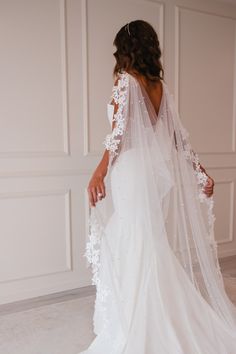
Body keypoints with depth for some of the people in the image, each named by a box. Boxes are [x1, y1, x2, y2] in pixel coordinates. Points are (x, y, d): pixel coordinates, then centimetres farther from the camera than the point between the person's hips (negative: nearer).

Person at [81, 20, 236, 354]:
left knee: (133, 246, -1)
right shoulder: (160, 85, 14)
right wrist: (201, 171, 16)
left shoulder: (126, 80, -4)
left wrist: (100, 171, -18)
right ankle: (165, 322, 28)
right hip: (159, 169, 7)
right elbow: (179, 134, 12)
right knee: (156, 245, 14)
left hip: (132, 170, -7)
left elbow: (120, 131, -16)